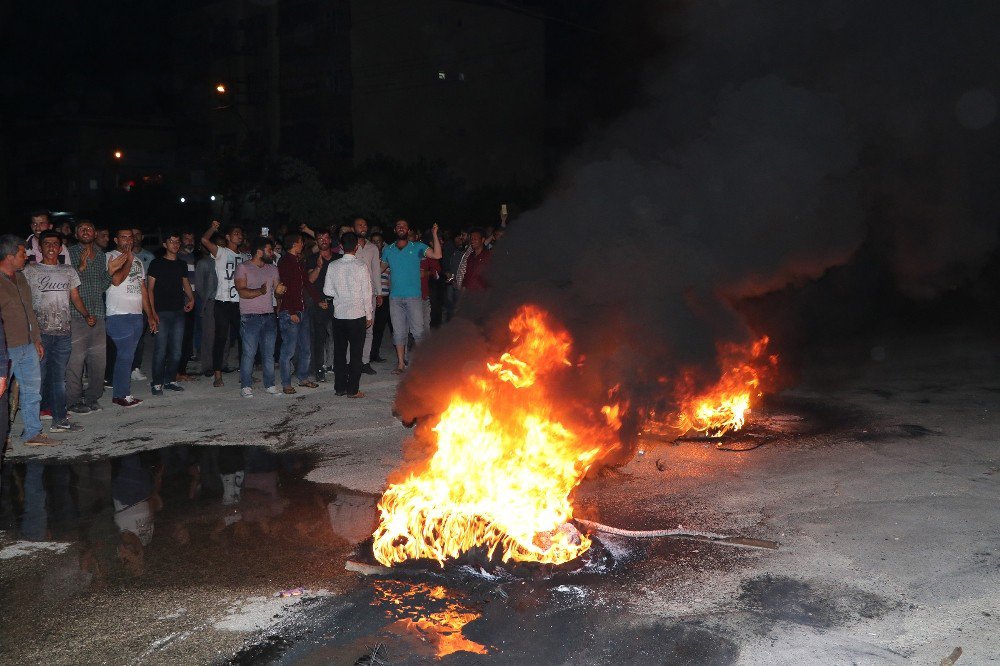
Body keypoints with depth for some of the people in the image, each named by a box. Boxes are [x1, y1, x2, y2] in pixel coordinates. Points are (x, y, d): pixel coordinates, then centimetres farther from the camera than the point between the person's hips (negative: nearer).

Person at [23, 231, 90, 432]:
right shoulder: (30, 271, 6)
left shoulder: (69, 271, 15)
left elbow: (76, 298, 16)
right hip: (39, 331, -3)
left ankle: (60, 419, 12)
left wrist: (87, 315, 1)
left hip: (63, 332, 3)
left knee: (59, 377, 8)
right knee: (38, 376, -3)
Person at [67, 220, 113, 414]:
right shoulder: (70, 252, 0)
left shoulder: (101, 255, 17)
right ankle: (74, 401, 2)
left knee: (99, 358, 6)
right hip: (76, 313, -5)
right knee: (76, 359, -6)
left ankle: (92, 397, 17)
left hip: (97, 313, 5)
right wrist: (81, 267, -18)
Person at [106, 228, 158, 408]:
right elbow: (116, 280, -19)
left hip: (137, 315, 7)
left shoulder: (138, 260, 19)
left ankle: (120, 392, 15)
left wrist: (150, 315, 18)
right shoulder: (111, 257, -2)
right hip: (119, 316, -7)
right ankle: (121, 395, -1)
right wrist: (128, 260, -9)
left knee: (127, 356, 9)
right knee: (125, 356, -8)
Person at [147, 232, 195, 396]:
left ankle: (170, 380, 17)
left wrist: (191, 298, 5)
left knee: (176, 351, 6)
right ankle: (157, 383, 2)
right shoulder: (157, 263, 0)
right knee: (160, 350, -6)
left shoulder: (182, 264, 14)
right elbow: (150, 288, -2)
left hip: (179, 312, 5)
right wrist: (152, 312, -11)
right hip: (161, 313, -5)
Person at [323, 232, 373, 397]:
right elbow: (367, 294, -7)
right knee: (356, 353, 4)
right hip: (358, 315, -3)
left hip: (338, 315, 3)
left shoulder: (333, 266, -2)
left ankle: (340, 388, 17)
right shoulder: (361, 267, -10)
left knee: (339, 352, 12)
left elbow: (327, 291, 1)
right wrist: (369, 315, 2)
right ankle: (353, 389, 6)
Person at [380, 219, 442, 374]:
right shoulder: (388, 250, 12)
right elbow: (381, 268, 25)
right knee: (398, 331, 6)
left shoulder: (417, 247, 3)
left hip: (413, 296, -3)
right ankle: (401, 364, 12)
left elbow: (437, 255, -11)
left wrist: (434, 235, -17)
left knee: (418, 330, -4)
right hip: (395, 297, 3)